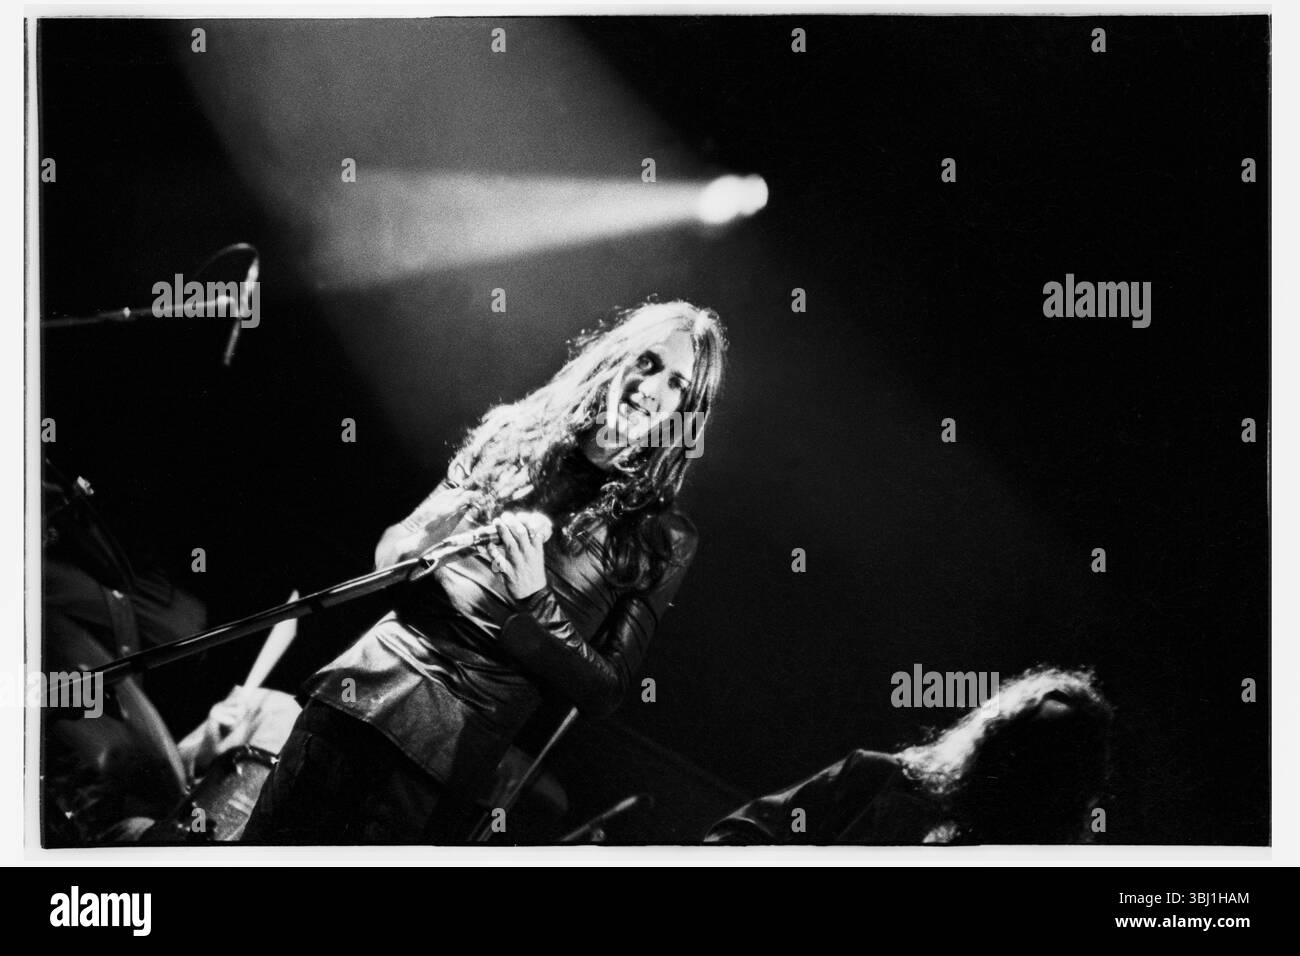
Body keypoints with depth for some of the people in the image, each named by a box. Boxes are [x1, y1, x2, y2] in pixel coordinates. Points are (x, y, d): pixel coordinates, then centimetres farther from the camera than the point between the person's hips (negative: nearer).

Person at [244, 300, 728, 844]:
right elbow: (390, 551, 13)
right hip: (368, 692, 2)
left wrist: (533, 600, -14)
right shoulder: (514, 436, 9)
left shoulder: (662, 539, 3)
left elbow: (605, 692, 0)